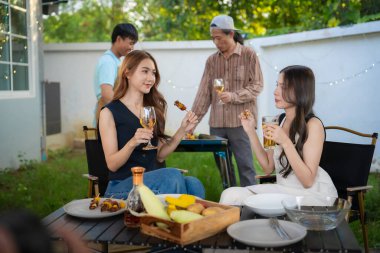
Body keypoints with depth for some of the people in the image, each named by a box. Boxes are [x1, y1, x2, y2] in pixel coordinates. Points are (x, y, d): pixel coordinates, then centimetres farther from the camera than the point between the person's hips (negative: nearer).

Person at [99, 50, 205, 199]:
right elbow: (112, 165, -7)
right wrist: (132, 142, -25)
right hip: (122, 185, -4)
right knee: (172, 176, -32)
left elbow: (160, 156, 13)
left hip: (152, 179, 4)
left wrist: (182, 131, 2)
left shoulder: (154, 109, 11)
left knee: (194, 184, -28)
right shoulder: (110, 112, -4)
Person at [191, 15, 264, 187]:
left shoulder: (249, 55, 1)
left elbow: (257, 85, -3)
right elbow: (204, 93, 9)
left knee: (245, 167, -2)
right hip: (216, 124, 4)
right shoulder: (211, 60, 11)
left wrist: (233, 96, -19)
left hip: (241, 122, -4)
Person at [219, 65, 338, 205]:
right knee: (231, 194, -17)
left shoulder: (313, 124, -14)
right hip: (284, 191, 6)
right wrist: (251, 132, -2)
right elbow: (268, 168, 6)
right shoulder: (281, 121, 6)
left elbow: (308, 181, -18)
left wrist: (285, 142, -27)